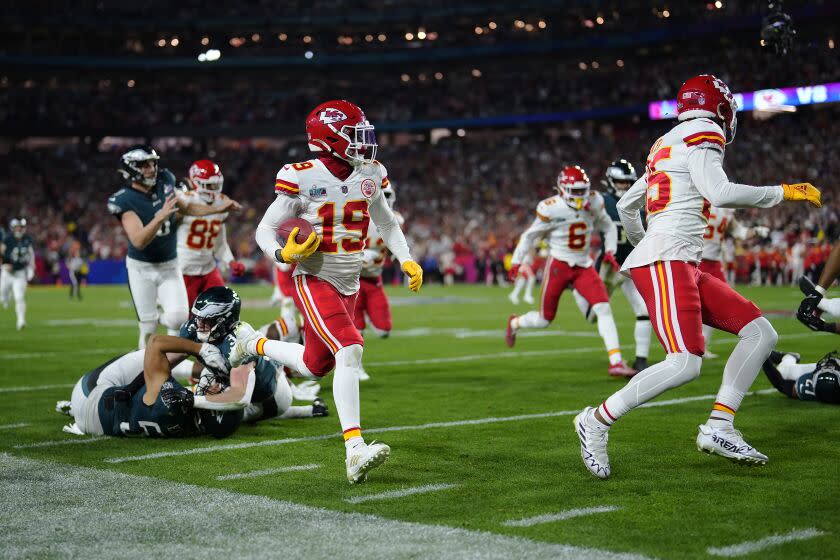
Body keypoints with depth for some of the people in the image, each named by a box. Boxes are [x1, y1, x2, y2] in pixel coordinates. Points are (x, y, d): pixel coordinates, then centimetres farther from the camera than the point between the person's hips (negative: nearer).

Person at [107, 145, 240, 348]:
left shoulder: (164, 182, -5)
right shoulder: (125, 200, -19)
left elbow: (185, 208, 15)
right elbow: (139, 241, -29)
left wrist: (217, 209, 8)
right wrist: (161, 216, -41)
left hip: (169, 265, 3)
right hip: (141, 267, -3)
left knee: (178, 317, -13)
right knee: (148, 326, 1)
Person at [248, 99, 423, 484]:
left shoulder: (369, 175, 2)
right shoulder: (302, 178, -14)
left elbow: (386, 223, 18)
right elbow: (265, 229, -7)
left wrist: (407, 261, 4)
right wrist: (284, 254, -28)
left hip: (349, 286, 7)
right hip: (315, 281, -7)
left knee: (315, 366, 14)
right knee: (349, 350, -25)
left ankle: (257, 345, 45)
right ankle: (355, 452, -22)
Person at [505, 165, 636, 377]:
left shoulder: (594, 203, -4)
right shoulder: (551, 209, -16)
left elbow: (609, 228, 13)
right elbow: (530, 236, -2)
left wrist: (610, 251, -2)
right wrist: (516, 261, 0)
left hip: (584, 266, 3)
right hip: (559, 266, -3)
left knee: (604, 309, -16)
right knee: (545, 319, 9)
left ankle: (616, 362, -18)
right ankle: (514, 323, 43)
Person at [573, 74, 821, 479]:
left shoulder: (667, 146, 23)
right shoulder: (703, 135, -3)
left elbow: (626, 205, 28)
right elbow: (720, 194, -18)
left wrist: (642, 244, 46)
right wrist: (783, 192, -7)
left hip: (685, 268, 10)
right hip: (665, 262, -10)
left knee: (761, 333, 4)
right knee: (684, 365, -21)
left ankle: (718, 428, 0)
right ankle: (597, 421, -8)